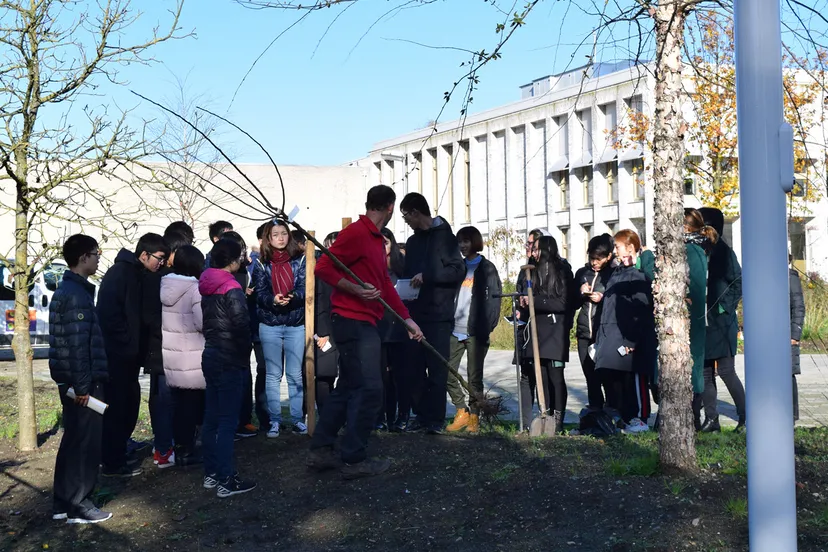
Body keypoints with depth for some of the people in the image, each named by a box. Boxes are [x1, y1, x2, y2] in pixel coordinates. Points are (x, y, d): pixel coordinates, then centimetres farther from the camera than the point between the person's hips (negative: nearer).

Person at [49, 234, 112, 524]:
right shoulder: (77, 294, -17)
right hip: (81, 381, -10)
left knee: (74, 440, 16)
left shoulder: (66, 290, 14)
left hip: (70, 380, 10)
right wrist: (83, 386, -21)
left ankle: (63, 502, 23)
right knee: (86, 443, -2)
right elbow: (77, 343, -22)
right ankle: (78, 505, 5)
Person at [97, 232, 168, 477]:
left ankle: (118, 449, 26)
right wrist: (126, 342, -17)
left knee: (128, 403, 14)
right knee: (118, 406, -3)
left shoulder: (136, 274, 13)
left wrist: (135, 347, 9)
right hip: (116, 353, -9)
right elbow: (109, 313, -22)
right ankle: (113, 463, 4)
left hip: (127, 353, 9)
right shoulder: (120, 273, -15)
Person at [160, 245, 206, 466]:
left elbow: (159, 319, 12)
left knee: (178, 402, 13)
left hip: (170, 354, 7)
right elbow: (203, 323, -18)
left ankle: (180, 448, 20)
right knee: (193, 403, 4)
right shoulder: (195, 288, -16)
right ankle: (187, 451, 9)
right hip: (192, 357, -6)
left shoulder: (165, 286, 5)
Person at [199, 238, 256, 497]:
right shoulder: (231, 289, -16)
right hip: (229, 360, -8)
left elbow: (208, 321, 12)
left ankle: (211, 473, 21)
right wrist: (245, 356, -6)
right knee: (227, 421, -5)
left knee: (211, 418, 13)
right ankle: (226, 481, -2)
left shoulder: (207, 287, 9)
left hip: (210, 356, 9)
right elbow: (242, 326, -19)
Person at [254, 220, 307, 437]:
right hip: (270, 324, 1)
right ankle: (274, 420, 10)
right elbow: (260, 293, -3)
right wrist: (273, 300, -24)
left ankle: (297, 419, 10)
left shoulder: (299, 260, 3)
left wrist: (293, 297, -27)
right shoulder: (263, 264, 4)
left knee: (295, 374, 3)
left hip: (296, 324, 0)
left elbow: (305, 287, -6)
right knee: (273, 374, 5)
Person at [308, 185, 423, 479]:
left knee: (348, 388, 13)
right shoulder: (356, 232, -12)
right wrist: (356, 289, -25)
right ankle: (354, 460, -1)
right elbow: (323, 267, -15)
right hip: (353, 321, -10)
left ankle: (321, 451, 18)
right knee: (368, 389, -8)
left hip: (363, 323, 10)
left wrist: (408, 319, 24)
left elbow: (385, 285, 23)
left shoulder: (376, 240, 17)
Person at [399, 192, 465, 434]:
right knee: (415, 368, 5)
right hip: (416, 313, 7)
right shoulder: (413, 241, 19)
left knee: (437, 369, -5)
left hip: (438, 314, -6)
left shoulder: (443, 236, -1)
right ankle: (421, 415, 12)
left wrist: (427, 276, -16)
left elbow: (459, 270, -11)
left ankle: (436, 419, -1)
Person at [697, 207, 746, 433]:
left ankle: (745, 417, 6)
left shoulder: (722, 251, -6)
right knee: (704, 373, 7)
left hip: (721, 322, -7)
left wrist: (725, 306, -13)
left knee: (726, 371, -6)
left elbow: (738, 283, -9)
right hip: (701, 323, 7)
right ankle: (711, 419, 13)